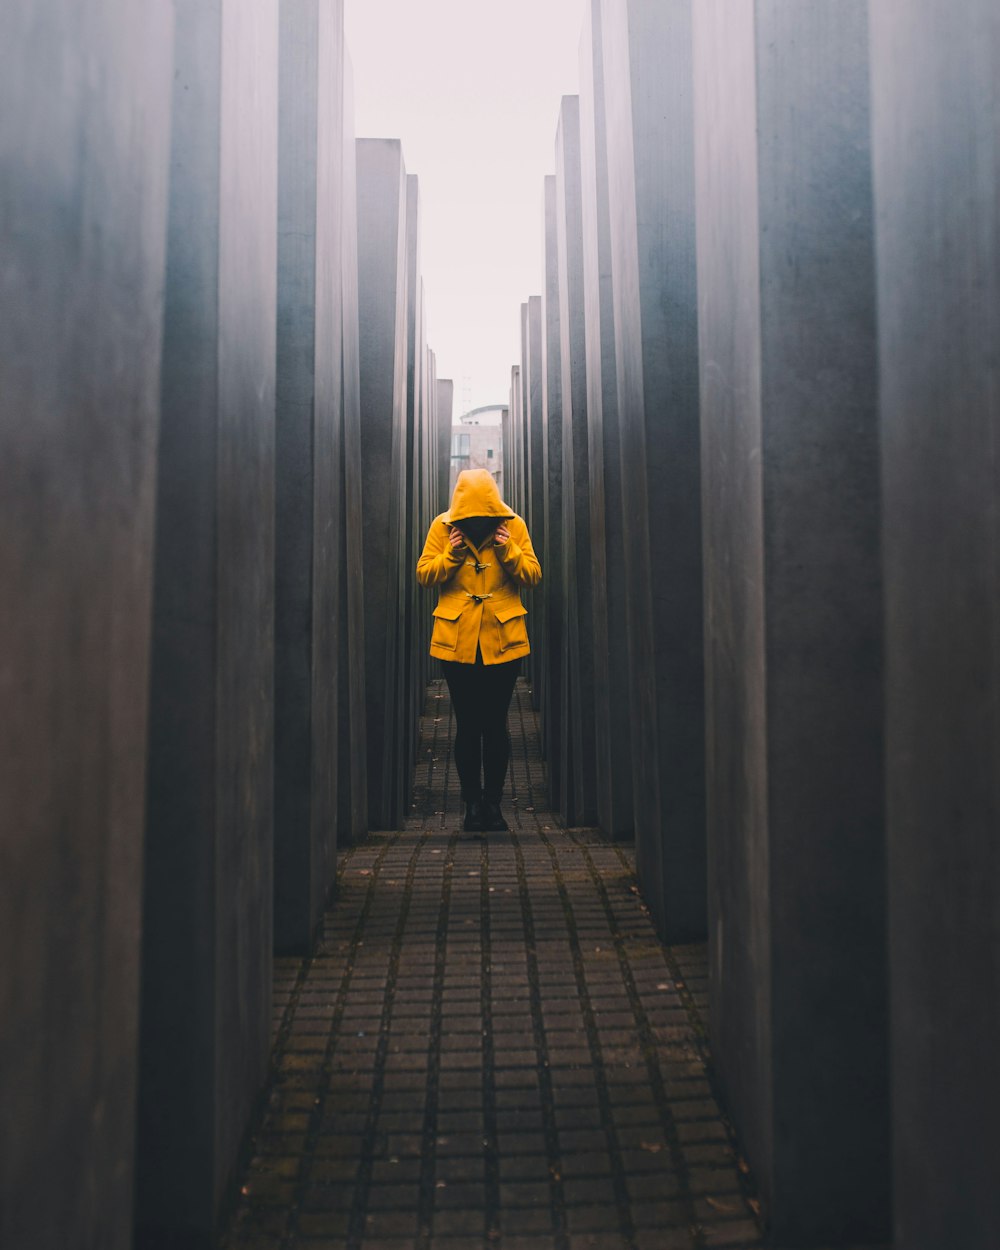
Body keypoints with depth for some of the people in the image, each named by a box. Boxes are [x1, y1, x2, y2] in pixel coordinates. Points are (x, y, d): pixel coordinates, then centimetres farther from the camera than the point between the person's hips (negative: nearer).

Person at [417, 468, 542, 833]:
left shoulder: (513, 526, 0)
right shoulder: (442, 527, -1)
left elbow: (533, 575, 0)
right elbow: (423, 575, 0)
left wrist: (508, 551, -15)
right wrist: (452, 554, -15)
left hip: (502, 641, 0)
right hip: (457, 640, 0)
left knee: (495, 724, 4)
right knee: (467, 725, 5)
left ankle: (493, 803, 17)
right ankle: (472, 804, 17)